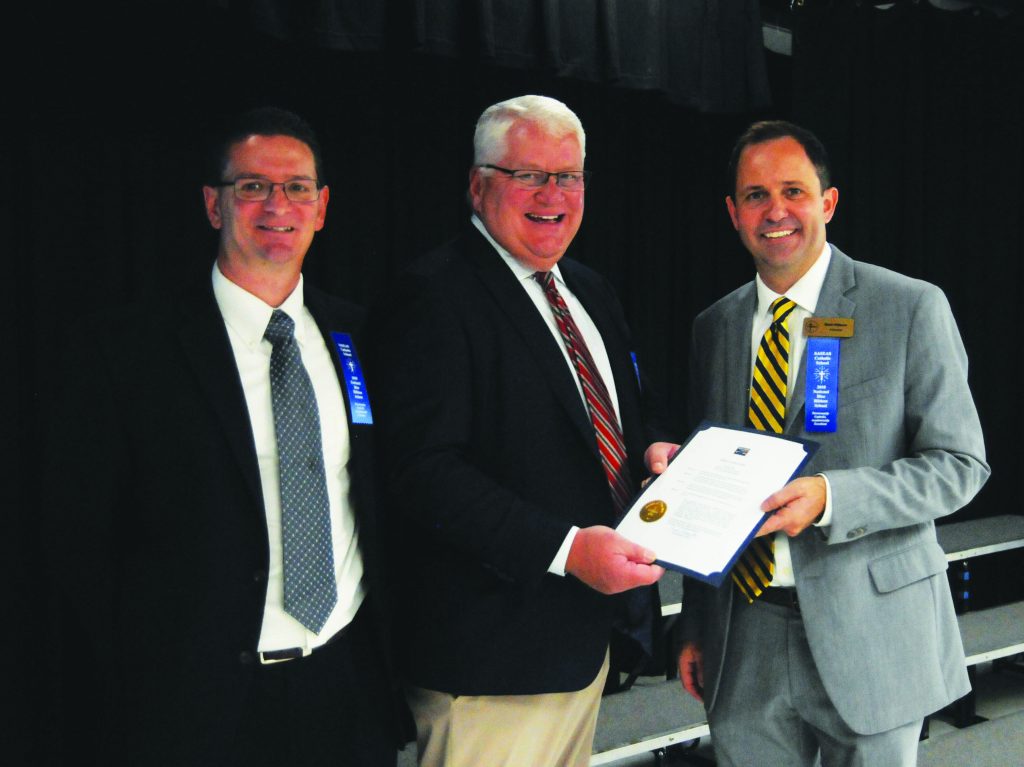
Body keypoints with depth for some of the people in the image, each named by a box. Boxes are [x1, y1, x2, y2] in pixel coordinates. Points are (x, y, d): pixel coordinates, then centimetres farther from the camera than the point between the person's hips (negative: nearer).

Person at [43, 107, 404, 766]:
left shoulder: (360, 337, 6)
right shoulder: (125, 349, -7)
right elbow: (84, 534, -5)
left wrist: (387, 652, 5)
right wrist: (142, 690, -6)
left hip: (350, 687, 4)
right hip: (201, 708, -3)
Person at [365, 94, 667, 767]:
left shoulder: (592, 293, 14)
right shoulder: (432, 297, -14)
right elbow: (423, 470, -23)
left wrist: (650, 453, 0)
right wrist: (565, 548, -28)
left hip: (589, 632, 9)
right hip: (493, 650, -8)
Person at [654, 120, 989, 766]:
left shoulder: (912, 308, -6)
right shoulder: (715, 325, 8)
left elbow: (961, 464, -7)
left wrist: (830, 497, -23)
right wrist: (694, 627, 12)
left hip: (869, 638, -3)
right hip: (743, 641, 4)